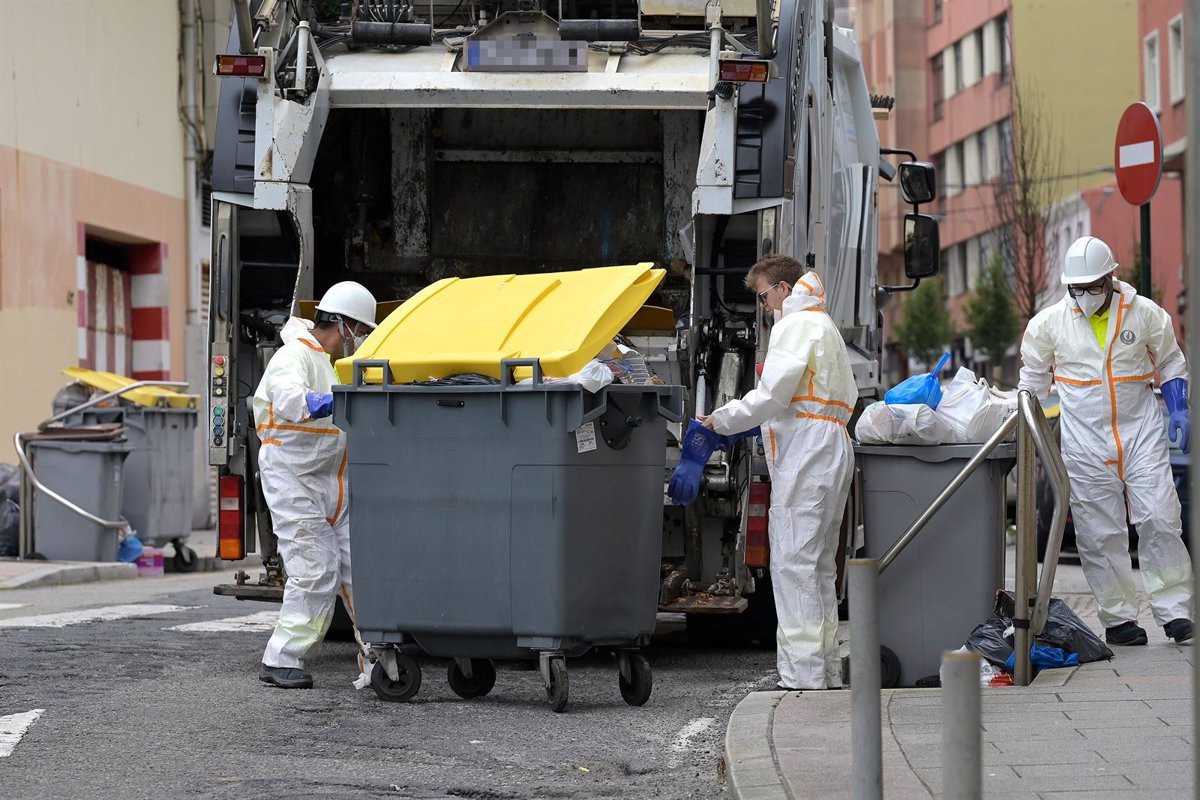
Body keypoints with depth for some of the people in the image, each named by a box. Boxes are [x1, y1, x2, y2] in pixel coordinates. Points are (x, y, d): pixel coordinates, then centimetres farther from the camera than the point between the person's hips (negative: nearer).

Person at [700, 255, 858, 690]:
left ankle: (802, 677, -16)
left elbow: (773, 394, -16)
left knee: (793, 564, -12)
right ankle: (826, 674, 14)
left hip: (805, 455, -11)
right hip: (830, 450, 11)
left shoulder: (795, 326, -7)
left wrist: (719, 421, -9)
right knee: (819, 565, 12)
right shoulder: (824, 326, 25)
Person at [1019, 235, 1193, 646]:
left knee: (1159, 520, -5)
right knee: (1100, 534, -1)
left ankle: (1174, 611, 1)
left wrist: (1179, 410, 2)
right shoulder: (1049, 322, 0)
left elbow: (1170, 363, 13)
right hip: (1084, 441, 0)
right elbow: (1033, 378, 14)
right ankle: (1118, 617, 6)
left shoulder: (1144, 313, 0)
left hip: (1141, 431, 0)